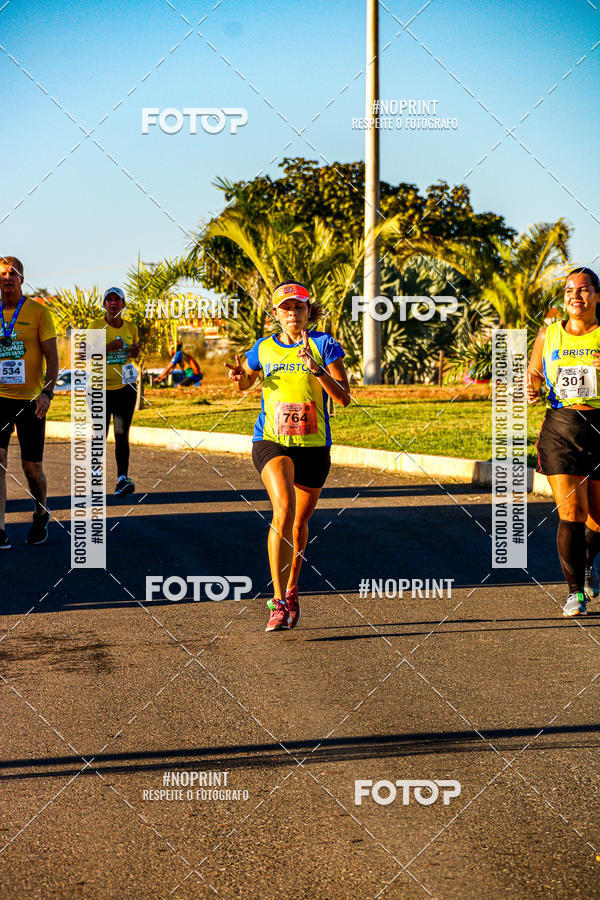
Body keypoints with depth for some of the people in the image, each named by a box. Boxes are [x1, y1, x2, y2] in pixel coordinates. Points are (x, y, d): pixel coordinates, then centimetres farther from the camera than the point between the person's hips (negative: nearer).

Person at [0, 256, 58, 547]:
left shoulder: (38, 312, -2)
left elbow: (52, 357, -4)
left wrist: (47, 392, -18)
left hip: (30, 400, -2)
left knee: (32, 468, 5)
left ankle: (41, 516, 33)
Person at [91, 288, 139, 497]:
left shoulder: (130, 328, 8)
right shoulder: (96, 326, -2)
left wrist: (135, 352, -2)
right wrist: (108, 347, -19)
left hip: (126, 386, 2)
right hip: (101, 386, -2)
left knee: (122, 434, -7)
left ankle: (122, 479, -15)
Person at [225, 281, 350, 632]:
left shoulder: (324, 345, -1)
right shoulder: (263, 349, 6)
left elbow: (344, 398, -8)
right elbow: (246, 383, 25)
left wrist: (315, 368, -22)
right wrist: (238, 376, 1)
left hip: (313, 445, 1)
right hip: (271, 442, -1)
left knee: (300, 522, 15)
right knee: (284, 510, -24)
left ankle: (292, 590, 41)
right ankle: (279, 602, -25)